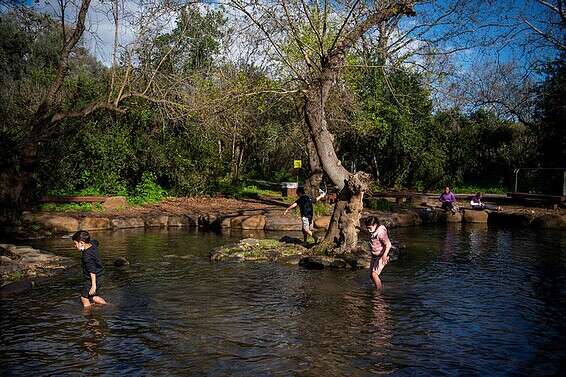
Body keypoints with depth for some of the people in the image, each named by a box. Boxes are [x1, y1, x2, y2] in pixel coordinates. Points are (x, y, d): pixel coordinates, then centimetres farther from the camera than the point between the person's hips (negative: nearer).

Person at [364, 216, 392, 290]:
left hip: (381, 257, -9)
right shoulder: (373, 232, 3)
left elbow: (388, 245, -28)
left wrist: (385, 255, -40)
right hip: (374, 256, 9)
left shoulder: (381, 232, -23)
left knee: (374, 274, -19)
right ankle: (377, 288, 29)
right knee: (371, 275, 10)